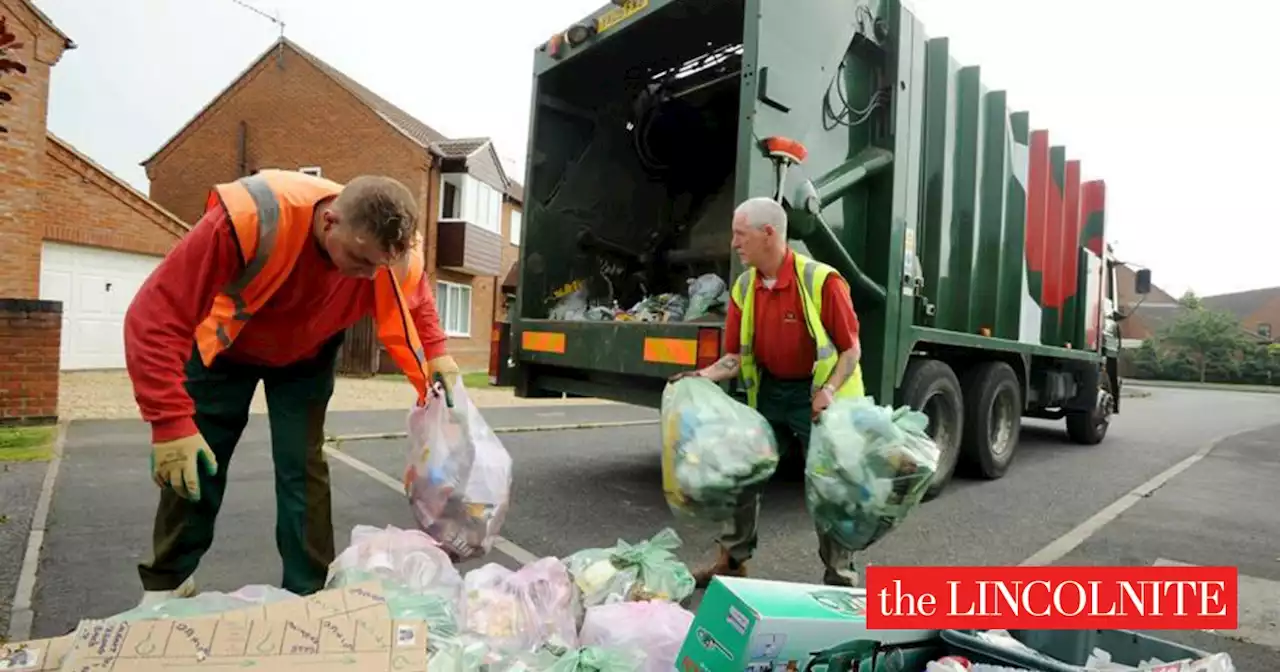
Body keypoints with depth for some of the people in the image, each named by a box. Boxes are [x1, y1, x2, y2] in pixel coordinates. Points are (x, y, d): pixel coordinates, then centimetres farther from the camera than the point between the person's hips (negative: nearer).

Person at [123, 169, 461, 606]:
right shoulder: (249, 221, -43)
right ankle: (166, 585, 27)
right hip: (224, 347, -1)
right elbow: (155, 317, -38)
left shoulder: (394, 256, -29)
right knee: (194, 466, 5)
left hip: (306, 357, 2)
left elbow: (416, 297, -2)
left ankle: (309, 592, 10)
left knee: (302, 468, -5)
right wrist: (171, 422, -42)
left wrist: (436, 354, -17)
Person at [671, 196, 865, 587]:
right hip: (770, 392, 6)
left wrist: (829, 390, -28)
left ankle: (840, 578, 19)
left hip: (818, 394, -6)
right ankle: (733, 561, 24)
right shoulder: (743, 289, -3)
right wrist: (705, 375, -19)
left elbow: (851, 349, -15)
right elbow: (736, 356, -2)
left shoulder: (821, 281, -21)